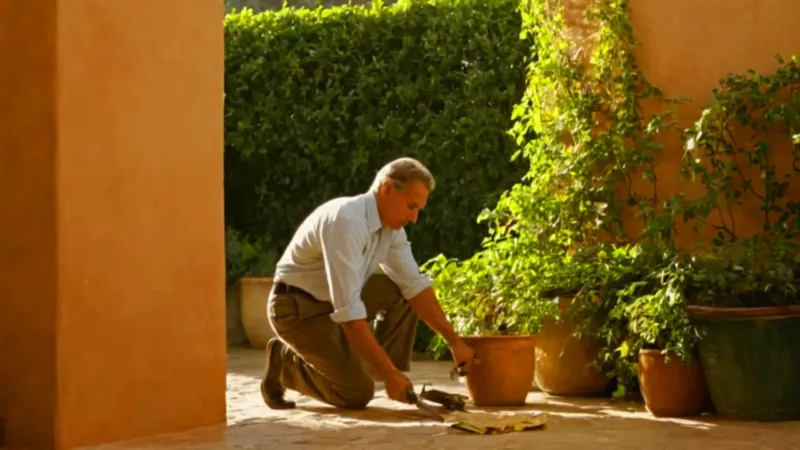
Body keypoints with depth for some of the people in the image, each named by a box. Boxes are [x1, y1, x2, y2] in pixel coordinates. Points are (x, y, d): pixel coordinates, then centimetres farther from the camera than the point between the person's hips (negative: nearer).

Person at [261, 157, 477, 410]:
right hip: (298, 306, -8)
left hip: (336, 301, 8)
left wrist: (454, 342, -7)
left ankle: (372, 370, 2)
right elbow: (348, 311, -35)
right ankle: (284, 363, 6)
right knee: (357, 393, -15)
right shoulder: (345, 221, -31)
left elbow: (415, 285, 0)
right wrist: (390, 374, -35)